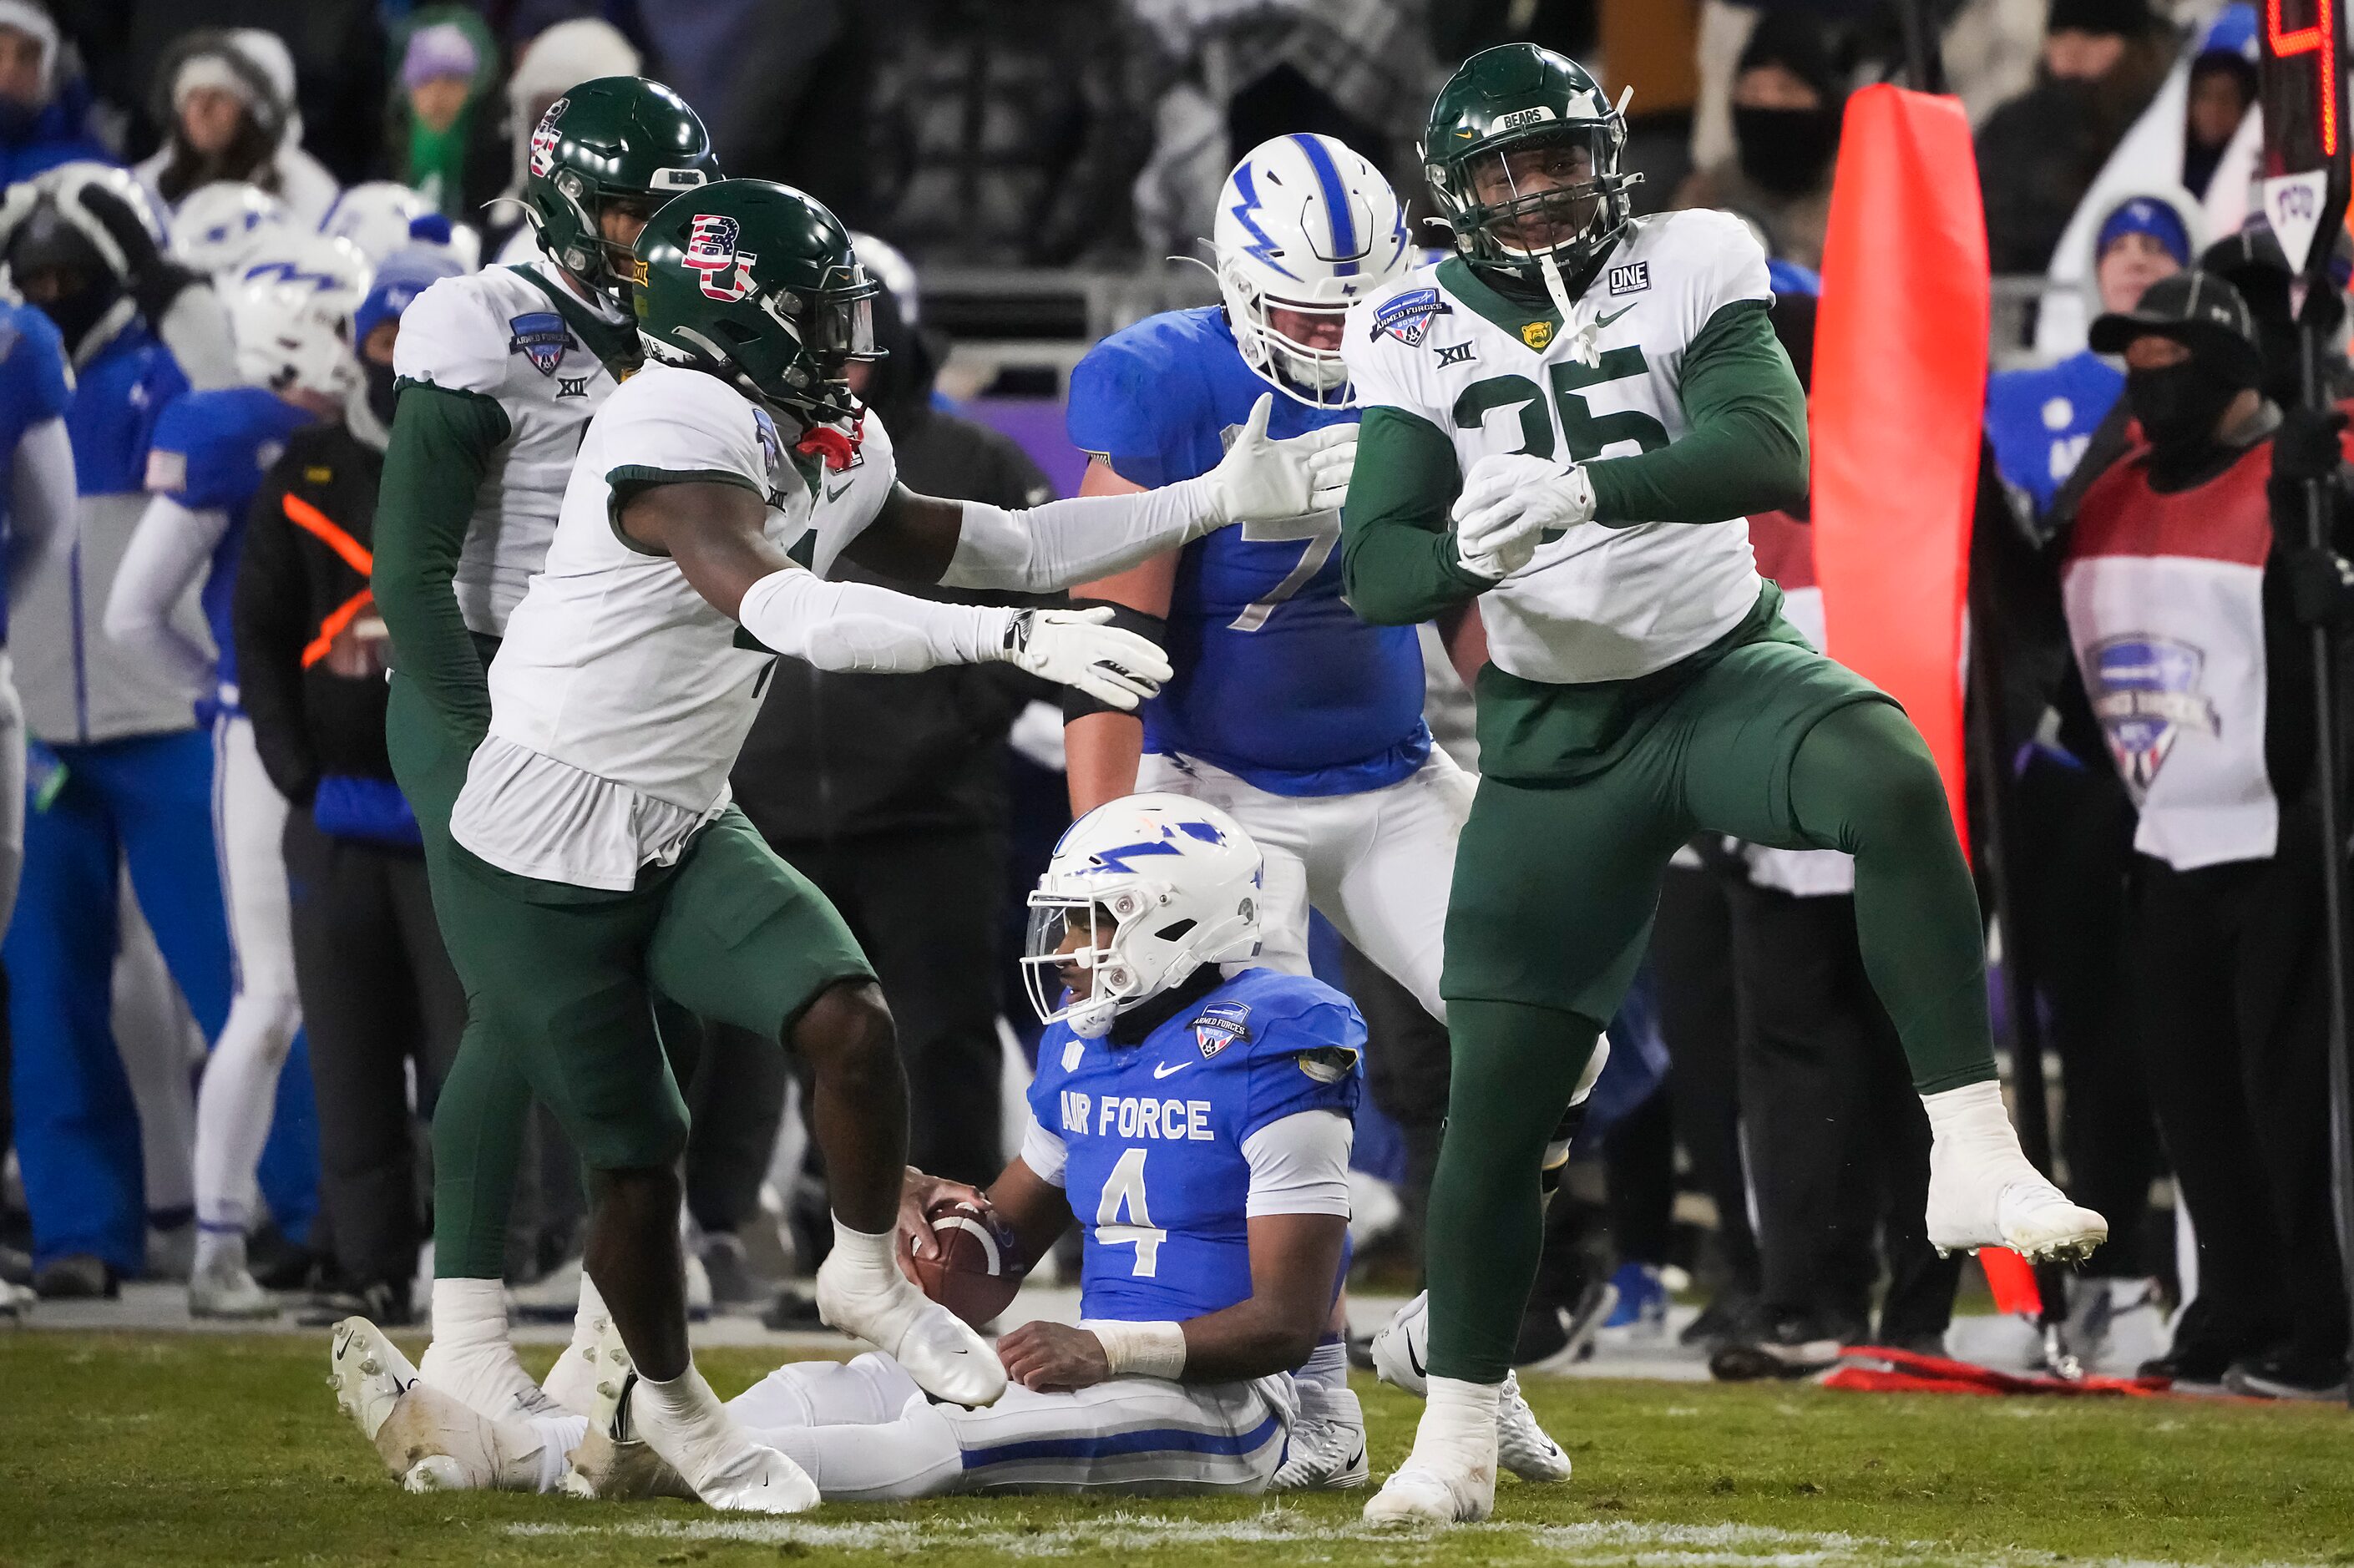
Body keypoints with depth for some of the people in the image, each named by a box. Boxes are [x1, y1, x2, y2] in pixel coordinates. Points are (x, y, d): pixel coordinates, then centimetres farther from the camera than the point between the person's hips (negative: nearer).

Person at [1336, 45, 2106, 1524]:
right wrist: (1467, 555, -34)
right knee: (1498, 1086, -1)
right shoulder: (1421, 333, -3)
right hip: (1555, 727, 2)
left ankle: (1976, 1164, -36)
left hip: (1726, 665, -2)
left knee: (1892, 779, -35)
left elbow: (1771, 455, -25)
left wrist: (1582, 488, -41)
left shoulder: (1691, 265, -8)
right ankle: (1458, 1438, 14)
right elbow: (1374, 567, -10)